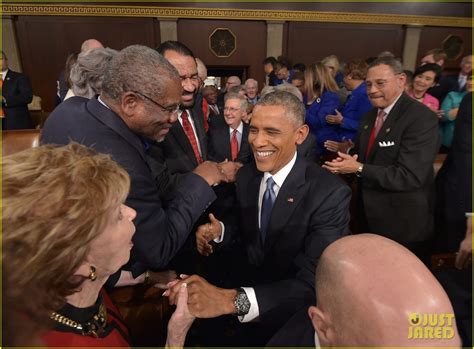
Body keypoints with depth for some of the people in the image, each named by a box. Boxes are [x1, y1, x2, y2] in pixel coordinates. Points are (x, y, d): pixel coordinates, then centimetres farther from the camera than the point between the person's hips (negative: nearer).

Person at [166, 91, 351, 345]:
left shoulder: (330, 193, -23)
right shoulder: (246, 174, -6)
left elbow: (314, 281, -30)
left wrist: (233, 300, -42)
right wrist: (220, 229, -12)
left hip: (293, 313, -4)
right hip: (248, 281, 4)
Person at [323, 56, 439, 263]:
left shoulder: (422, 118, -20)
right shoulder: (370, 115, 6)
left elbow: (410, 176, -27)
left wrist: (359, 169, -26)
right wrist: (348, 159, -11)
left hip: (403, 223, -7)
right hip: (369, 217, 7)